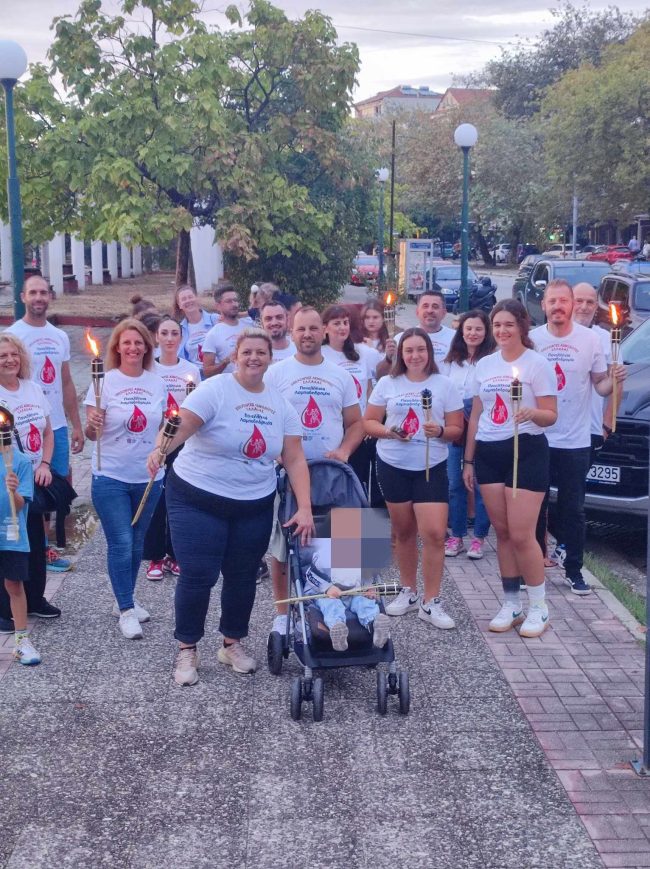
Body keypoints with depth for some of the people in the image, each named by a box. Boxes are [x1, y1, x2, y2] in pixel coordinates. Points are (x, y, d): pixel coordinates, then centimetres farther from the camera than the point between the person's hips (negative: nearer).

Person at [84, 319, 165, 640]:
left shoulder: (156, 383, 3)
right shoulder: (105, 382, -8)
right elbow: (91, 433, -9)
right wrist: (91, 426, -30)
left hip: (148, 477, 4)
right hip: (111, 477, -4)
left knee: (136, 544, 14)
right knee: (121, 544, -5)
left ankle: (125, 600, 30)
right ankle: (126, 611, 6)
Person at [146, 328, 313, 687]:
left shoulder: (280, 404, 3)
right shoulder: (214, 390, -12)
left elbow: (295, 459, 2)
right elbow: (182, 425, -25)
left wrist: (304, 508, -7)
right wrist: (160, 449, -46)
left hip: (255, 506, 5)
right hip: (198, 499, -4)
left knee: (242, 576, 13)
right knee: (198, 576, -3)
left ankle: (232, 643, 33)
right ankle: (187, 649, 16)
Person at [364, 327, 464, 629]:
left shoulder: (444, 384, 1)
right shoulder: (387, 383, 3)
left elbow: (457, 429, 2)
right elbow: (368, 422, 5)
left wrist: (440, 431, -19)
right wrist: (388, 431, -14)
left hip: (432, 468, -1)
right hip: (393, 466, 1)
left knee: (434, 534, -10)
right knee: (403, 532, 12)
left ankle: (430, 602, 1)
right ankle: (408, 591, 28)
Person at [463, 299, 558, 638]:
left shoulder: (537, 363, -5)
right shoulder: (484, 365, 10)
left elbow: (551, 415, -8)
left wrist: (532, 413, -30)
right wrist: (468, 460, 14)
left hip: (527, 451, -5)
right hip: (488, 452, 5)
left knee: (521, 535, -7)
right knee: (502, 533, 9)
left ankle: (539, 607, 9)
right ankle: (511, 604, 20)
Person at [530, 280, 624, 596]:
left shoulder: (590, 339, -2)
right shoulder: (531, 339, -2)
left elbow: (600, 385, 3)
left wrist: (614, 380, -19)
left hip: (576, 441, 0)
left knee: (573, 509, 8)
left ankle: (574, 570, 18)